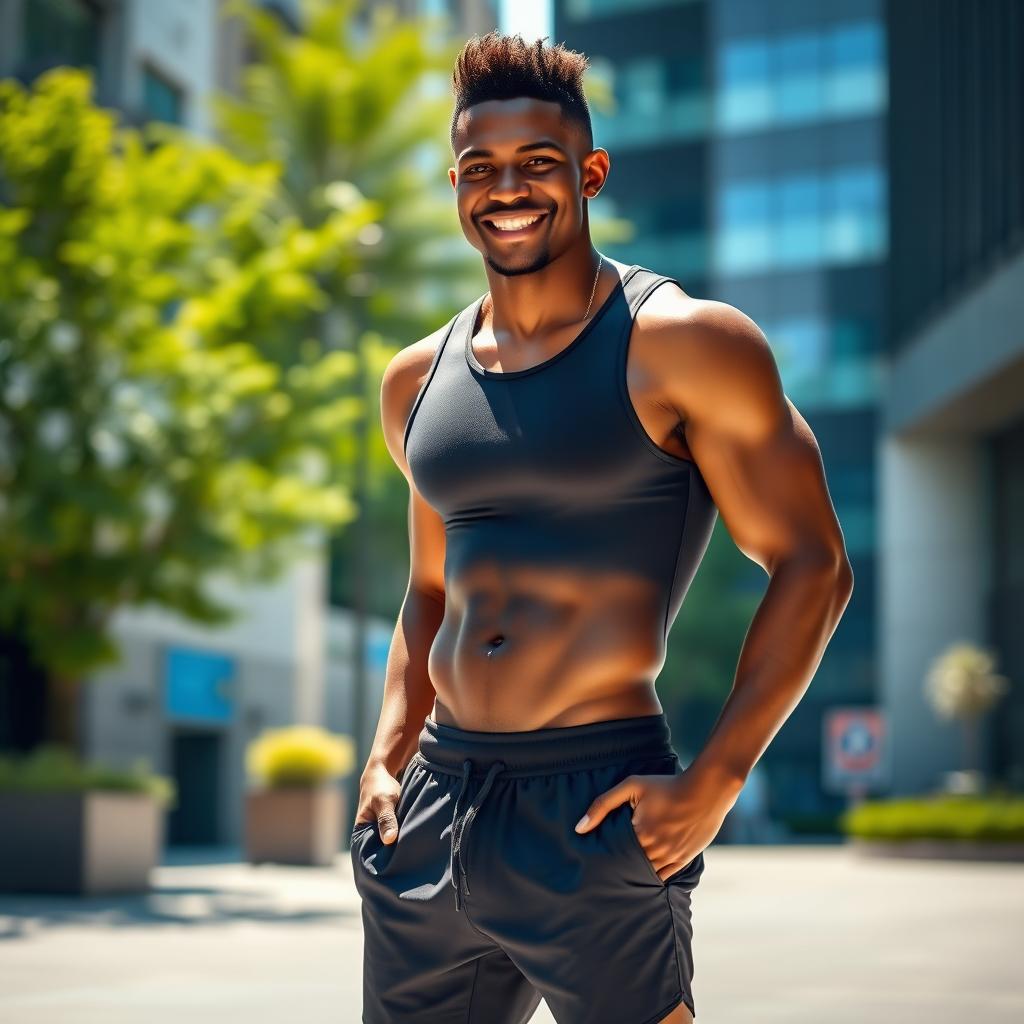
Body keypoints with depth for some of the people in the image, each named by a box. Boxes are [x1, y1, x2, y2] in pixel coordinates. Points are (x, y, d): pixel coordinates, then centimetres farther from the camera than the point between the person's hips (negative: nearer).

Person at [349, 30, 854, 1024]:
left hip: (595, 807, -5)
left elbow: (811, 567, -6)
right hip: (434, 803, 6)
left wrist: (714, 780, -14)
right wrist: (387, 754, 10)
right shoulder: (418, 381, 13)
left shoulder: (684, 346, -5)